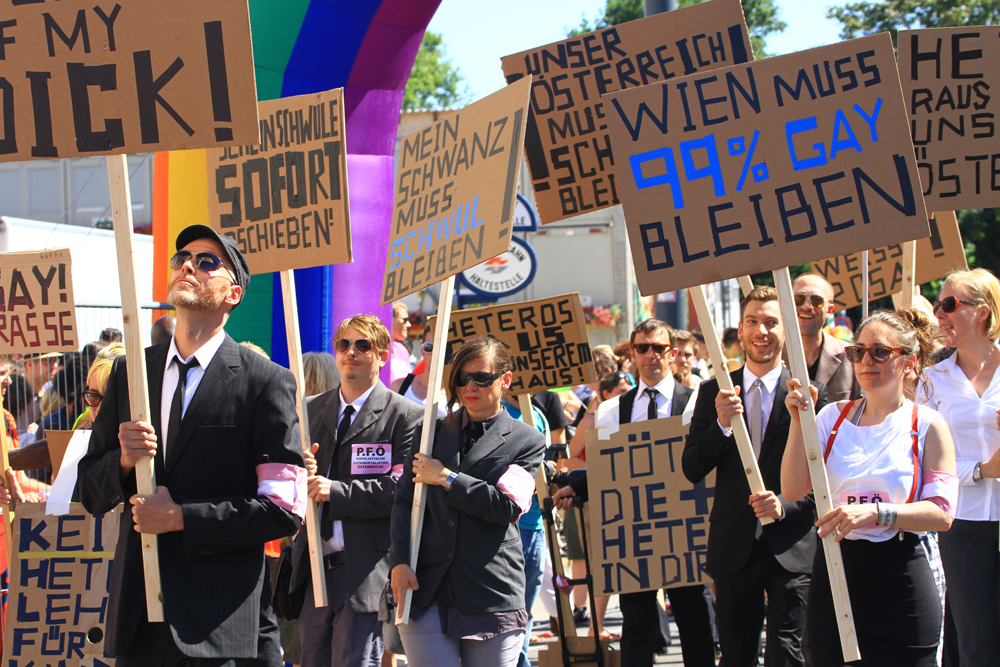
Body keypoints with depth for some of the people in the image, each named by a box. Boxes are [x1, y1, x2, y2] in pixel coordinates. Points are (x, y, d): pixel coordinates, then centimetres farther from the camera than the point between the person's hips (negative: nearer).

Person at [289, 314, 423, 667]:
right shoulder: (309, 410, 16)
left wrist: (337, 491, -19)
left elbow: (402, 489, -12)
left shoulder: (406, 416, -2)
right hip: (313, 566, 6)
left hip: (365, 568, -5)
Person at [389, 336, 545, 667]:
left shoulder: (527, 441, 5)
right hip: (425, 590, 2)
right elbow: (404, 501, 9)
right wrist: (399, 562, -5)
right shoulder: (432, 432, 14)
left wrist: (446, 478, -7)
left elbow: (508, 506, -8)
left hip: (493, 595, -2)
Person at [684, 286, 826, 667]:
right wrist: (722, 424, -15)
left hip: (790, 547, -3)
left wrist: (785, 506, -18)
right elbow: (691, 470, 1)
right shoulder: (713, 393, 7)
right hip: (734, 547, 3)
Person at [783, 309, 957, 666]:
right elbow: (792, 489, -1)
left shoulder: (928, 426, 0)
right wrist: (799, 420, -9)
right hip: (833, 575, 2)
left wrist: (875, 512, -22)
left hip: (901, 585, -2)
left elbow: (942, 513, -9)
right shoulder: (832, 417, 8)